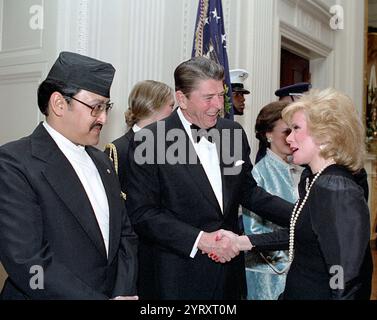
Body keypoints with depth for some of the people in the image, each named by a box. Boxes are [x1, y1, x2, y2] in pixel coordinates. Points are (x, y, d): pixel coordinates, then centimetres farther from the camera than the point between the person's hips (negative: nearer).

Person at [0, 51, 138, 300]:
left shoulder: (102, 162, 7)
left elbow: (125, 234, 7)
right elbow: (26, 262, -23)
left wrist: (124, 292, -8)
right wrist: (100, 298, -20)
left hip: (114, 292, 6)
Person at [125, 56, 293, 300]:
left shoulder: (234, 133, 3)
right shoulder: (149, 141, -13)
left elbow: (248, 191, 11)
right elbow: (142, 213, -14)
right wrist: (199, 239, -20)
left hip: (228, 263, 5)